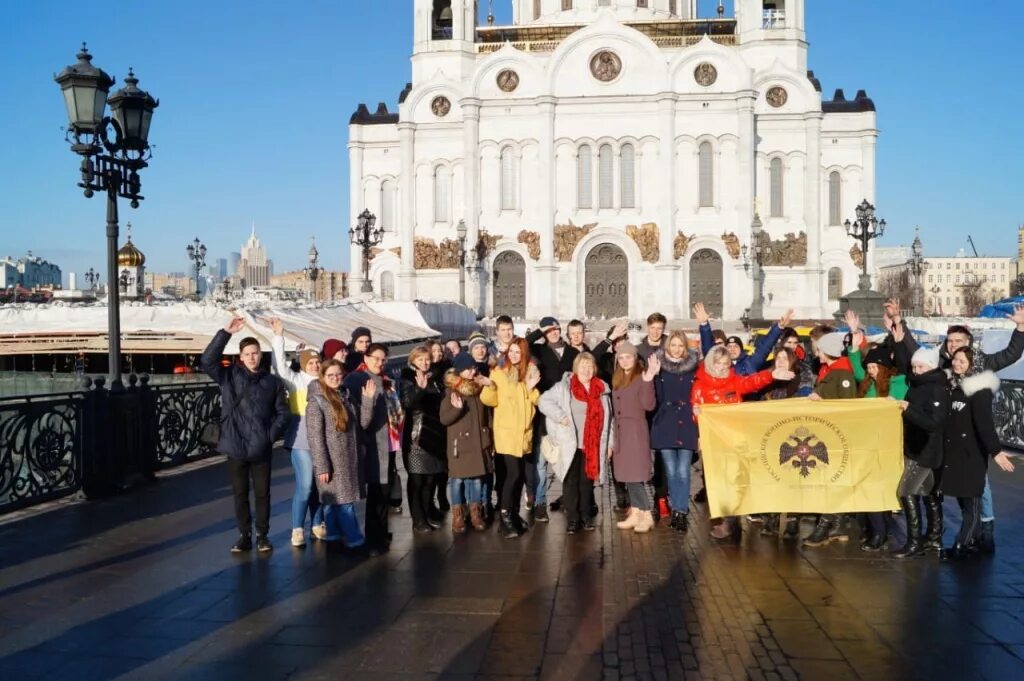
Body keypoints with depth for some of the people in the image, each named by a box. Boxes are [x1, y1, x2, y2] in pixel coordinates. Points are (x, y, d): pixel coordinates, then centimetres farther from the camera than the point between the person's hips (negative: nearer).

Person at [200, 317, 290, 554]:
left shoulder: (272, 381, 3)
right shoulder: (229, 376, 2)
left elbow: (283, 412, 6)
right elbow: (207, 361, -12)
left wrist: (272, 434, -7)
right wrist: (226, 333, -15)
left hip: (261, 449, 0)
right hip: (235, 447, 0)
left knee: (262, 493, 8)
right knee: (240, 494, 10)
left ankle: (262, 535, 20)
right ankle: (245, 535, 21)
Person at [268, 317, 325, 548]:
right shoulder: (295, 380, 0)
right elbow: (279, 364, -11)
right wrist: (279, 336, -17)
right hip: (302, 441, -4)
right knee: (304, 486, -5)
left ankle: (317, 524, 25)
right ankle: (297, 529, 6)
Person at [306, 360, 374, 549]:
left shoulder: (345, 397, 12)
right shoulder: (316, 402, -8)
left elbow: (362, 423, 8)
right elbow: (315, 437, -13)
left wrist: (368, 399, -2)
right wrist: (322, 466, -17)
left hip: (348, 460, 6)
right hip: (332, 462, -6)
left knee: (336, 501, 12)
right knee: (343, 501, -5)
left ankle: (334, 533, 19)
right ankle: (355, 539, 0)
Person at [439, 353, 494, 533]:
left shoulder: (480, 388, 7)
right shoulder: (451, 391, -5)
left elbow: (487, 416, 12)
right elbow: (443, 418, -10)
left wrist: (491, 441, 10)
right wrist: (457, 408, -29)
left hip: (479, 443, 4)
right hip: (459, 444, -4)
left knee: (478, 478, 8)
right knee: (458, 479, -1)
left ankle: (476, 514, 19)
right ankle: (458, 516, 9)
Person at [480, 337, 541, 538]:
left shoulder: (530, 371, 8)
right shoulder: (498, 372, -3)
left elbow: (536, 401, 8)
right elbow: (490, 400, -7)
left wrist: (532, 388, -11)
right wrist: (490, 387, -25)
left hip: (524, 431, 5)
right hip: (505, 430, -5)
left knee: (520, 474, 10)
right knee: (513, 473, -15)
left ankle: (514, 513, 23)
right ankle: (505, 516, -9)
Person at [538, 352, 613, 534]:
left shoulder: (602, 389, 9)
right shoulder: (564, 387, -2)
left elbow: (607, 418, 12)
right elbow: (544, 401, -5)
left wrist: (609, 443, 10)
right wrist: (560, 416, -14)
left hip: (593, 446, 3)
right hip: (571, 445, -3)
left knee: (587, 481, 10)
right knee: (571, 482, 0)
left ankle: (586, 517, 20)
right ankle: (572, 519, 7)